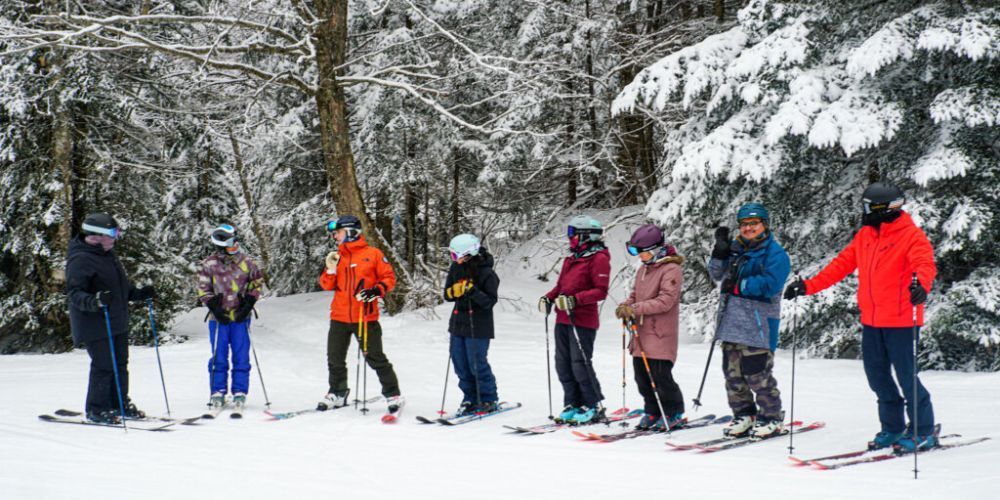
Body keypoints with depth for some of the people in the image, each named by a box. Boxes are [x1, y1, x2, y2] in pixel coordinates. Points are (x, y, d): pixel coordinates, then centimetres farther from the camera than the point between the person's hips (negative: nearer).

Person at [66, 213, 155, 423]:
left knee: (120, 364, 14)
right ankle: (96, 409, 6)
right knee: (104, 366, -6)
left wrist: (140, 294, 13)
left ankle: (120, 404, 26)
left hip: (117, 323, 9)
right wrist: (95, 301, -37)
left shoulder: (109, 255, 14)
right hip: (96, 325, -9)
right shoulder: (80, 259, -16)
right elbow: (74, 293, -21)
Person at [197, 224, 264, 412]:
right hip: (219, 318, -1)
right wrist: (215, 307, -8)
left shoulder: (245, 261, 0)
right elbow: (203, 290, 3)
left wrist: (249, 303, 0)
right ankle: (218, 393, 11)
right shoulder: (209, 264, -2)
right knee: (219, 357, 2)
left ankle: (239, 392, 9)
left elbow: (257, 281, 10)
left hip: (240, 317, 1)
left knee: (241, 356, 1)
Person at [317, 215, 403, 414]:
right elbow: (327, 285, 12)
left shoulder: (372, 254, -2)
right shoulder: (337, 256, 12)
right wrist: (330, 269, -6)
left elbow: (389, 277, -1)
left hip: (365, 317, -5)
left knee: (375, 358, -1)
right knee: (335, 359, 10)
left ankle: (393, 395, 8)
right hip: (339, 317, 5)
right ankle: (337, 394, 26)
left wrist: (376, 291, -17)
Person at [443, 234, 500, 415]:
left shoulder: (486, 273, -14)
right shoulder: (456, 268, 3)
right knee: (460, 363, 10)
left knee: (477, 364, -2)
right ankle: (470, 398, 23)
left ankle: (489, 400, 13)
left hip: (478, 326, -6)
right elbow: (447, 295, 6)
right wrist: (454, 291, -16)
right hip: (458, 322, 7)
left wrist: (472, 291, -30)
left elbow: (490, 301, -16)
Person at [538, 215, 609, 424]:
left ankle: (594, 407, 3)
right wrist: (549, 297, 5)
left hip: (583, 321, -9)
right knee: (563, 364, 8)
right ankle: (573, 405, 16)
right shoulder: (571, 259, 19)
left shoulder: (598, 258, -8)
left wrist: (574, 300, -24)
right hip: (563, 319, 9)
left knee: (580, 364, -7)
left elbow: (601, 291, -15)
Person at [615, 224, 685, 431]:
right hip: (641, 332, 8)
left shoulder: (671, 270, -12)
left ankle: (674, 413, 11)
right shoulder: (643, 269, 15)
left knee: (661, 377, -6)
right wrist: (625, 306, -1)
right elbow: (635, 294, 21)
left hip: (661, 334, -8)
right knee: (642, 376, 10)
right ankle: (652, 412, 24)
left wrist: (636, 309, -23)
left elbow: (665, 301, -20)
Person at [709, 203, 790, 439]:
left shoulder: (774, 252, -6)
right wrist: (720, 251, 1)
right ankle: (744, 415, 21)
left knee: (756, 373, -6)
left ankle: (772, 418, 6)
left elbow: (770, 284, -17)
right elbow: (717, 274, 16)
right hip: (732, 320, 7)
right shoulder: (736, 248, 15)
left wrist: (740, 285, -15)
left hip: (758, 321, -7)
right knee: (733, 371, 9)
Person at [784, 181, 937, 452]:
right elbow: (841, 264, 14)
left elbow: (925, 263, -25)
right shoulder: (865, 236, 11)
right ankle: (893, 428, 26)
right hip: (871, 320, 7)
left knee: (906, 375, -4)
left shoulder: (911, 235, -10)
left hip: (900, 320, -7)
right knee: (877, 375, 12)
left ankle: (924, 431, 10)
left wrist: (921, 285, -47)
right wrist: (809, 286, 8)